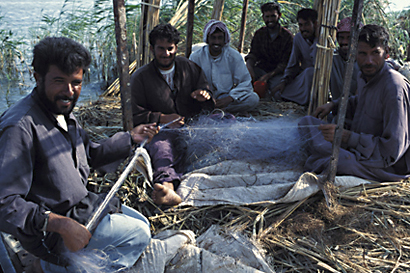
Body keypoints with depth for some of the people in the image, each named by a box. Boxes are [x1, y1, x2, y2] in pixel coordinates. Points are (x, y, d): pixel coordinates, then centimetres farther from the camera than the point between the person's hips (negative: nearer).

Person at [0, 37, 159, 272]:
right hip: (48, 226, -9)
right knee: (138, 235, -5)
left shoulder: (63, 112, 2)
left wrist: (130, 138, 11)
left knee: (141, 224, 17)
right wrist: (60, 224, -36)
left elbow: (90, 154, 17)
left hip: (81, 204, 9)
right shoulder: (21, 127, -28)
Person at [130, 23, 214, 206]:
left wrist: (205, 95, -6)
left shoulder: (190, 67, 15)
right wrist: (162, 119, -11)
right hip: (164, 129, -3)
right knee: (161, 145, -40)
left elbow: (210, 105, 20)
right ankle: (167, 182, -67)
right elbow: (136, 115, 4)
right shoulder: (140, 77, 8)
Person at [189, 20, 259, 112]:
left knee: (253, 99, -26)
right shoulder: (195, 57, -1)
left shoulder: (234, 56, -1)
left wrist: (229, 98, -21)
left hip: (227, 98, 2)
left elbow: (245, 83, -4)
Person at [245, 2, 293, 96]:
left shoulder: (287, 36, -4)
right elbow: (253, 54, 1)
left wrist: (268, 76, -26)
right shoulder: (259, 33, 8)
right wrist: (249, 67, -25)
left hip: (279, 72, -3)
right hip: (262, 68, 3)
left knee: (276, 83, -37)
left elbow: (284, 63, -10)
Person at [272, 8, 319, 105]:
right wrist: (284, 81, -9)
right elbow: (293, 65, 7)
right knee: (277, 94, -13)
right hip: (303, 78, 5)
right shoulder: (298, 38, 2)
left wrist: (317, 39, -27)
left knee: (309, 71, -36)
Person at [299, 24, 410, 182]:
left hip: (389, 167, -9)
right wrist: (334, 105, 15)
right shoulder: (364, 75, 3)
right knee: (307, 121, 8)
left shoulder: (395, 88, -25)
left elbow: (392, 151, -27)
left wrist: (345, 136, -30)